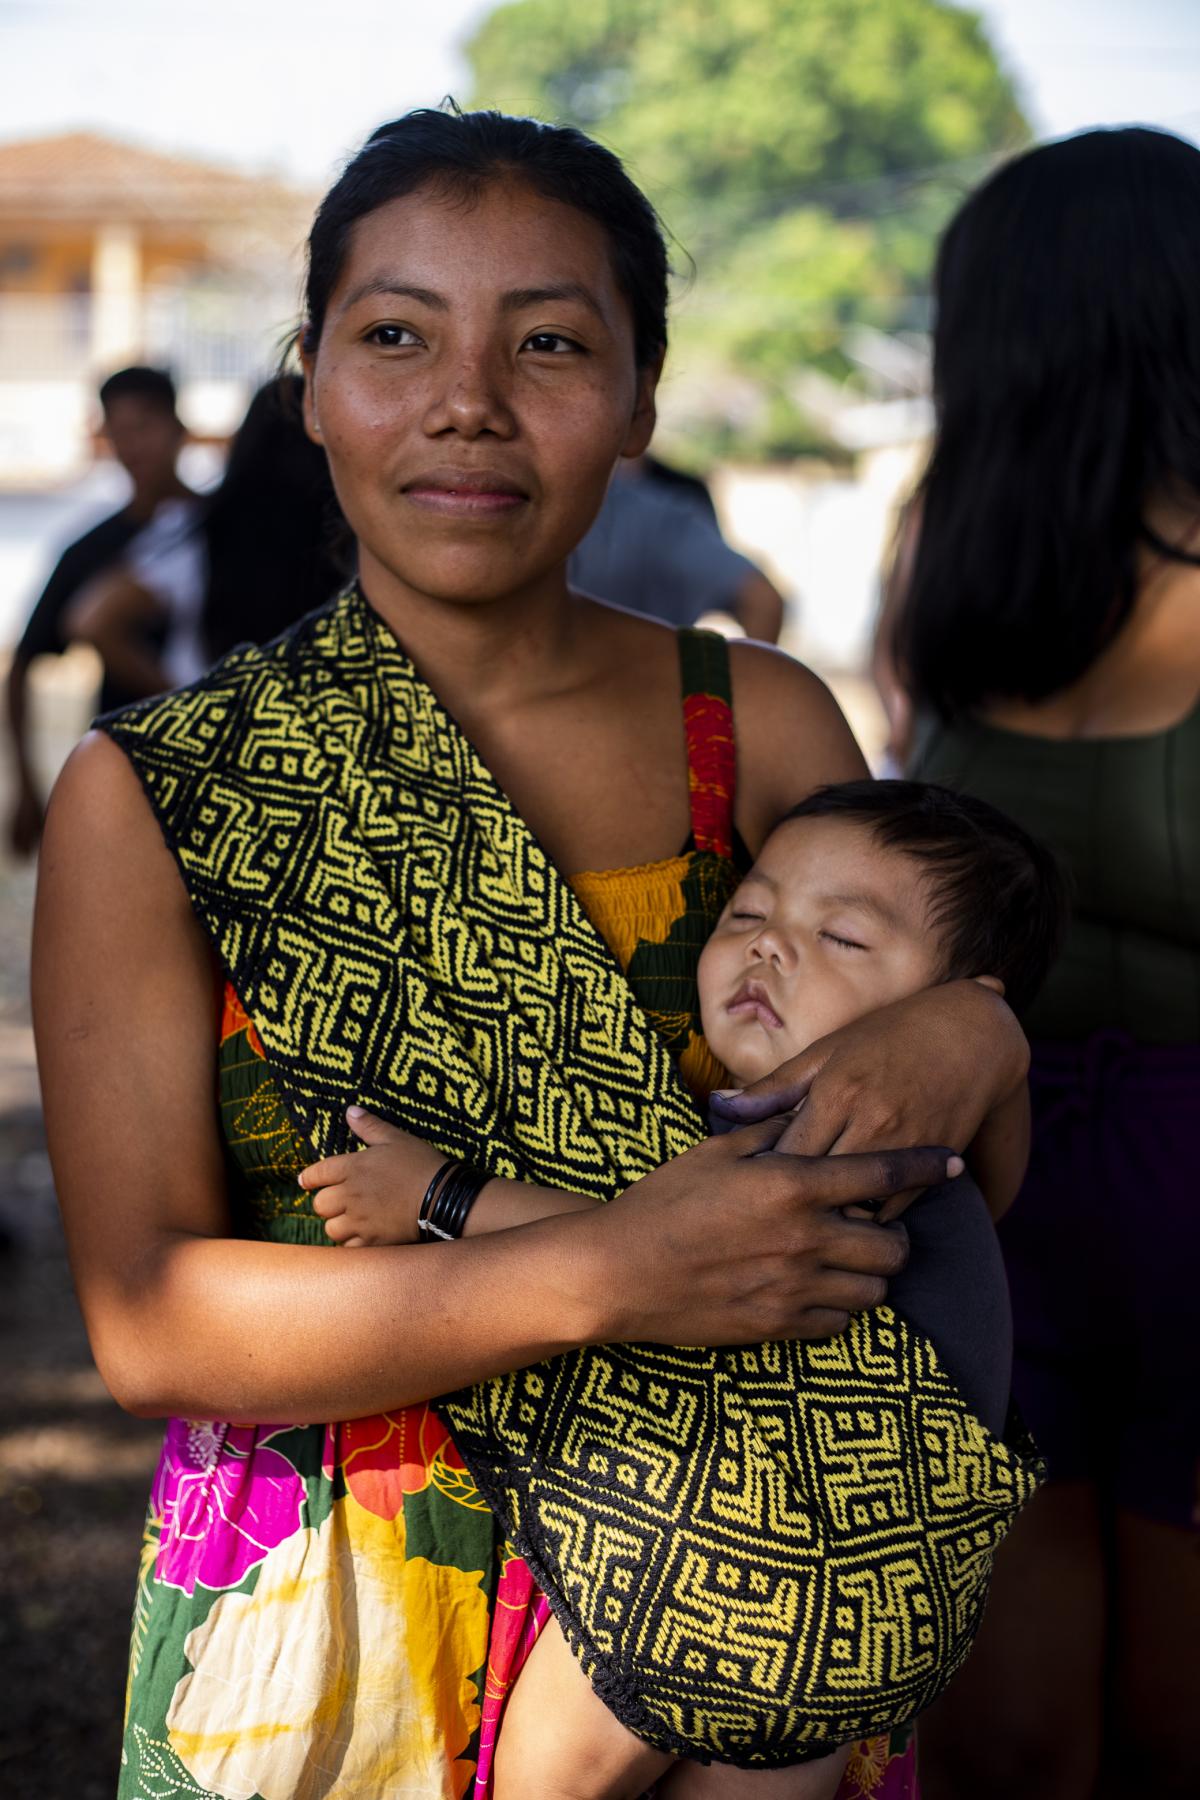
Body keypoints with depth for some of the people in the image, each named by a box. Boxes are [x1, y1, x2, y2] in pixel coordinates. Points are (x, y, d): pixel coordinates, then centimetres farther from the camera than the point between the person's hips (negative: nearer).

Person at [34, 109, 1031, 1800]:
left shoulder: (764, 727, -3)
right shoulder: (146, 801, -9)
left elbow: (966, 1188, 4)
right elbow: (148, 1315, -16)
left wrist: (969, 1038, -20)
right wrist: (602, 1277, -29)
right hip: (331, 1620, -2)